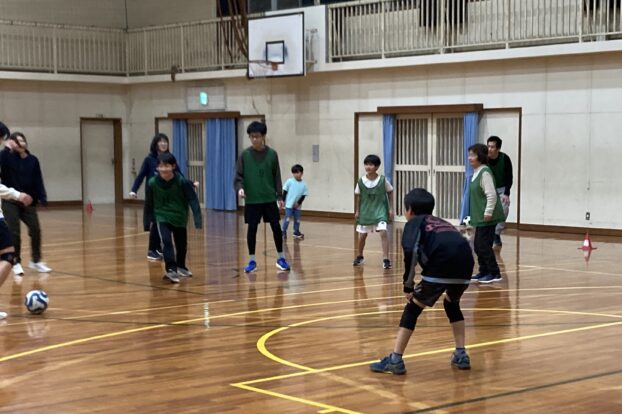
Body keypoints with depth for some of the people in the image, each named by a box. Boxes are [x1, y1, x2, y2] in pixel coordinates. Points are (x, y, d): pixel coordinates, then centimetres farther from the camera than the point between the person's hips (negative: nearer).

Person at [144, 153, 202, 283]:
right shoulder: (152, 183, -15)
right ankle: (171, 269, -20)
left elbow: (193, 200, -17)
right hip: (162, 217, -1)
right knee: (166, 242, -21)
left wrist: (198, 219, -24)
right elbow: (148, 204, -2)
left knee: (182, 244, 14)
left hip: (179, 217, 1)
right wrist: (147, 222, 5)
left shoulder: (182, 182, -19)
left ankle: (180, 267, 39)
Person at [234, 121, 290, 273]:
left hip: (270, 199, 1)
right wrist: (240, 188, -20)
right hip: (252, 200, 0)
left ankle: (281, 258, 15)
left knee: (276, 227, 1)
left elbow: (277, 177, 5)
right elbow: (238, 176, -1)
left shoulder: (272, 154, 1)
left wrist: (280, 196, 2)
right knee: (252, 228, 2)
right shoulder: (244, 155, -1)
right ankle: (252, 260, 14)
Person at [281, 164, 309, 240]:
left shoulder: (303, 184, -2)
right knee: (287, 218, -8)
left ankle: (296, 232, 22)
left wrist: (299, 203, -10)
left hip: (297, 206, 3)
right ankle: (284, 232, 0)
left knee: (297, 219, 10)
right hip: (289, 204, -3)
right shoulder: (289, 181, -7)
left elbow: (304, 195, -1)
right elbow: (285, 191, -2)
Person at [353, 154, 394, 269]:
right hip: (365, 211, 2)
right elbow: (357, 196, 3)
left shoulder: (383, 180, -11)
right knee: (362, 235, 12)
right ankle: (360, 257, 35)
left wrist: (391, 209, 0)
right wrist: (357, 211, 4)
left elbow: (389, 193, 1)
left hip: (380, 210, -2)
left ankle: (386, 259, -13)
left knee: (383, 232, -18)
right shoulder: (361, 181, -8)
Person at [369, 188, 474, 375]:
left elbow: (411, 251, -2)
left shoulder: (414, 222, 18)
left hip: (440, 267, -5)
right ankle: (461, 355, 27)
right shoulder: (442, 223, 37)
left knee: (412, 309, 10)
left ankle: (395, 359, 6)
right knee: (452, 304, 32)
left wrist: (408, 285, 2)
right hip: (464, 265, 6)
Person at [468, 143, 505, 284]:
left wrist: (488, 212, -21)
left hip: (487, 217, -9)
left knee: (484, 245, -7)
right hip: (480, 217, 9)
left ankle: (494, 273, 0)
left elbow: (491, 195, -20)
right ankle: (484, 271, 22)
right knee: (478, 245, 12)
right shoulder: (476, 172, 13)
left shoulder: (485, 173, -16)